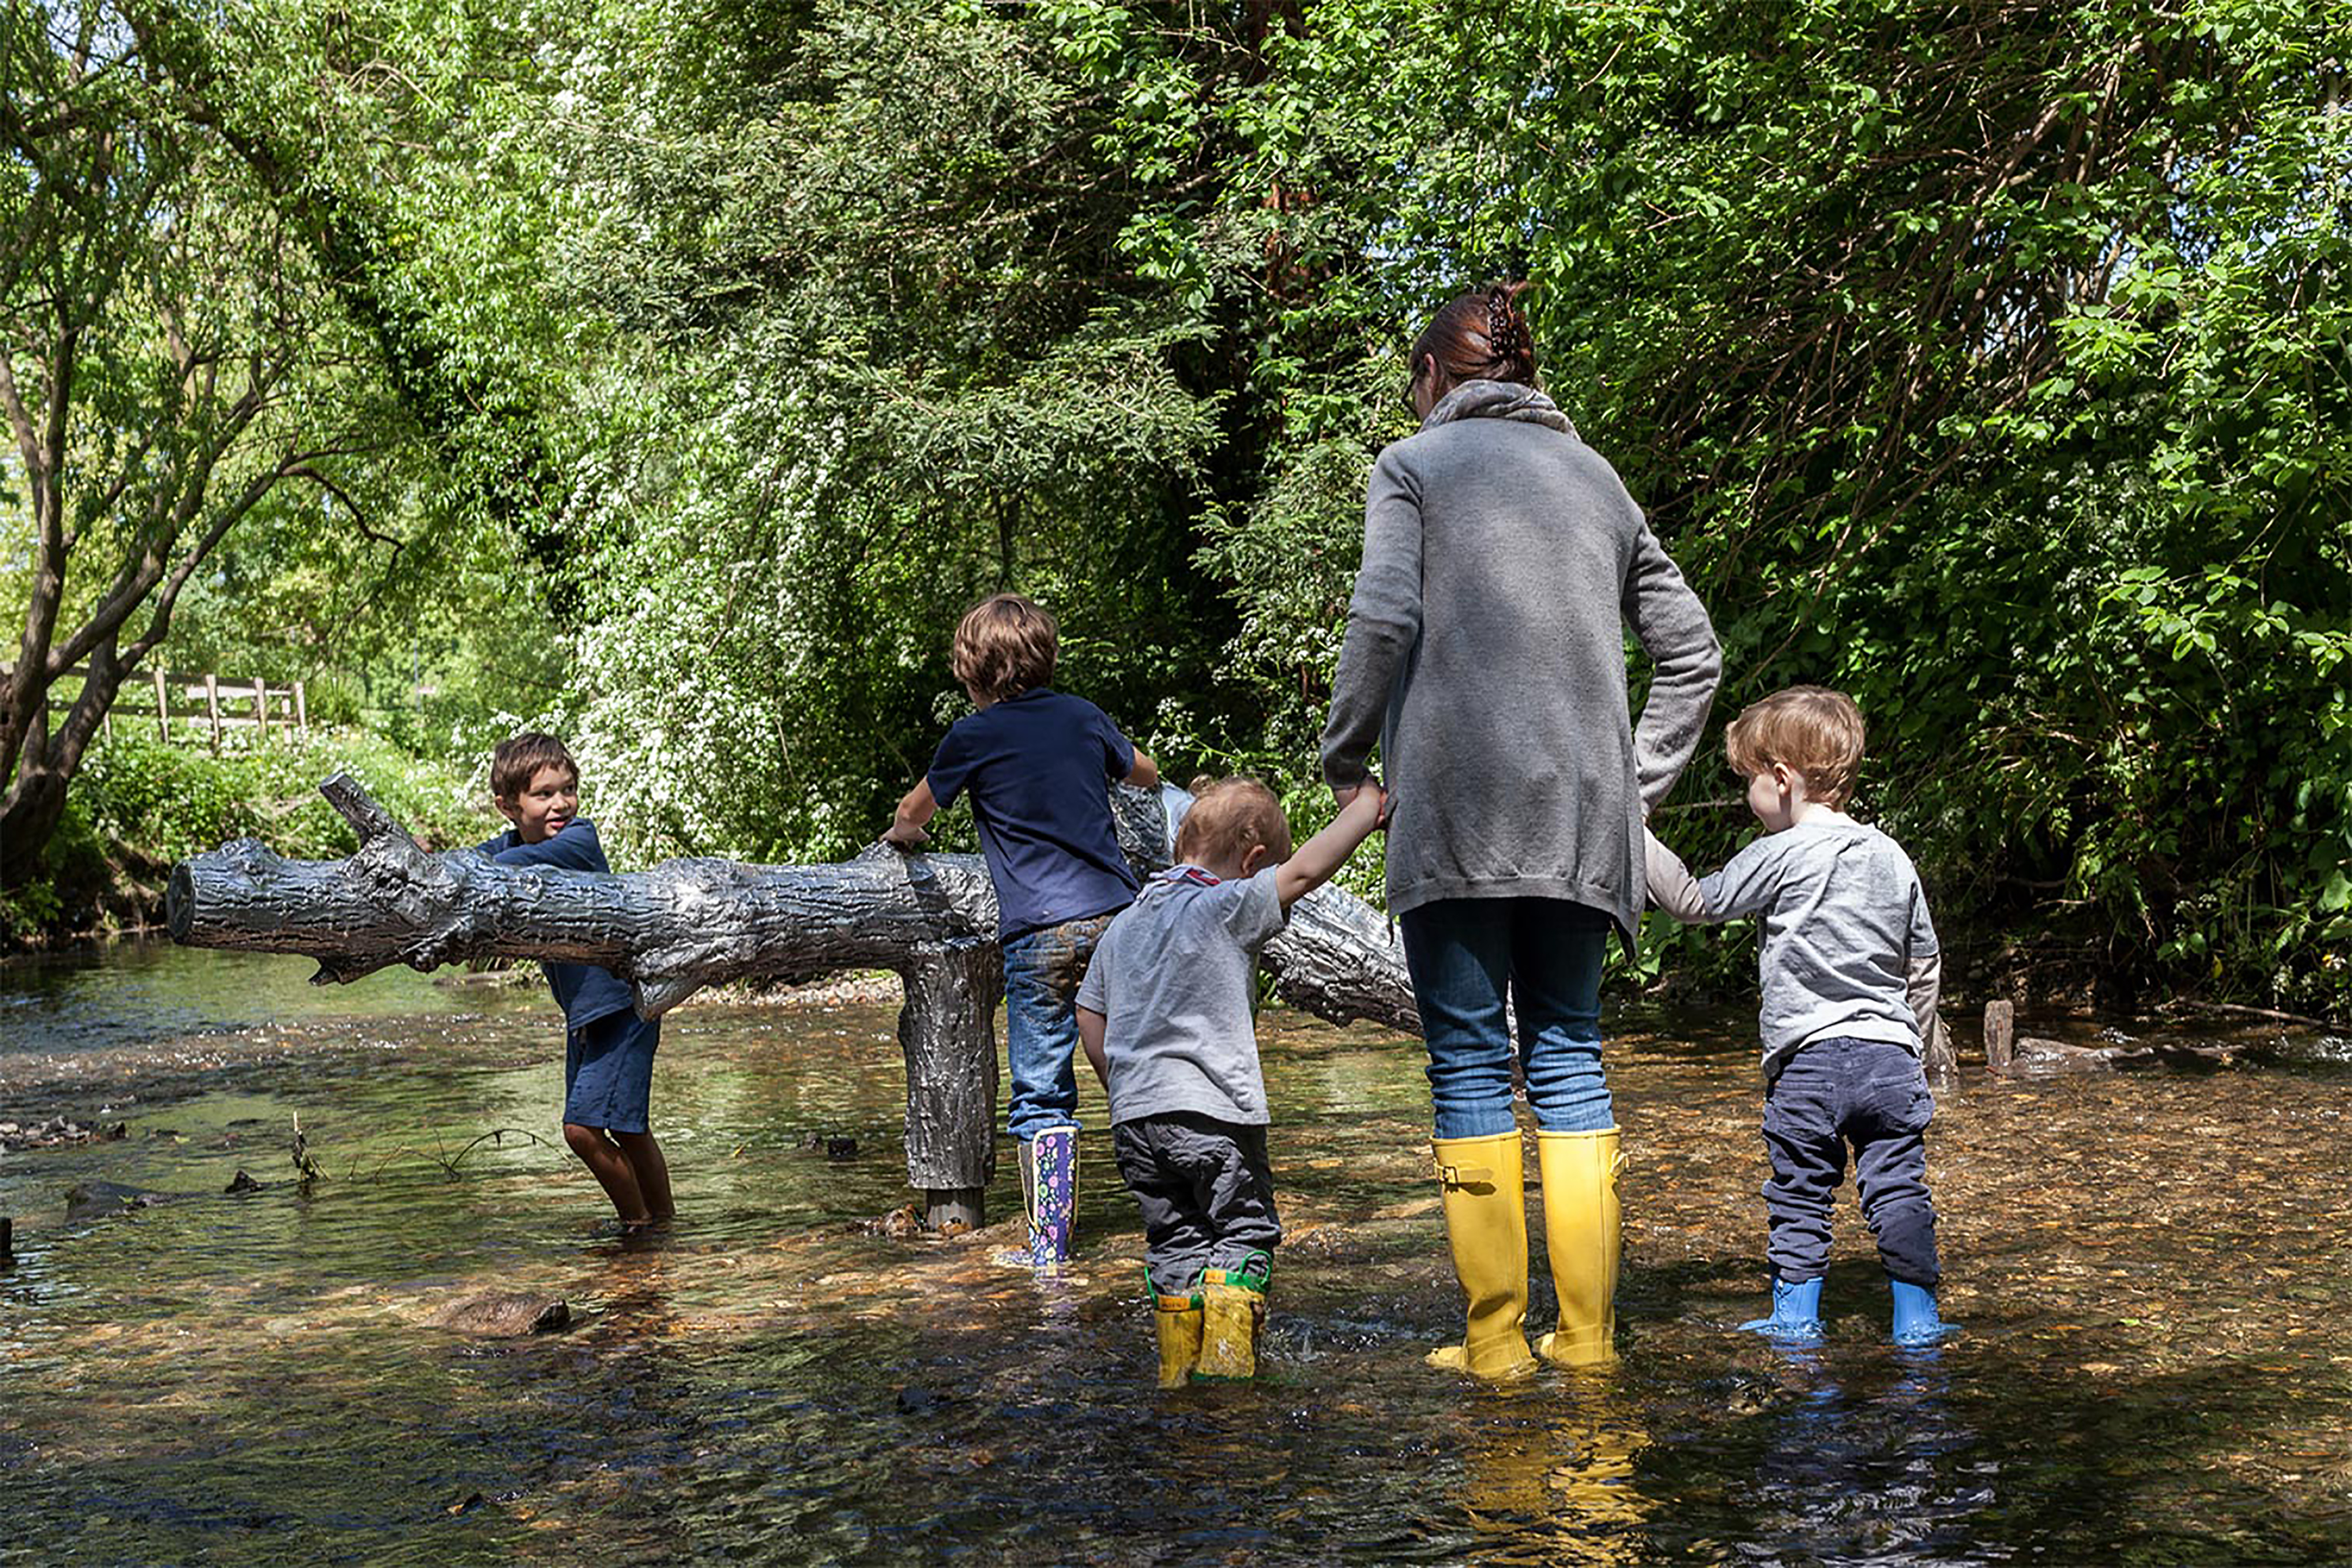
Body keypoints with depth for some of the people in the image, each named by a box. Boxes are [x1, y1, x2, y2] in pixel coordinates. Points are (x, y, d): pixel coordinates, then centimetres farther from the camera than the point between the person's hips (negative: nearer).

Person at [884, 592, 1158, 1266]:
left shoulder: (973, 736, 1)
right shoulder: (1084, 716, 11)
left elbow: (913, 814, 20)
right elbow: (1147, 775, 32)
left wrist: (901, 834, 44)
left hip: (1038, 933, -4)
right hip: (1116, 914, 4)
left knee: (1042, 1098, 1)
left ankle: (1050, 1245, 1)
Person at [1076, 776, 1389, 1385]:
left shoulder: (1123, 925, 15)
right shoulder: (1229, 908, -8)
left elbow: (1089, 1016, 19)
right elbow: (1305, 872, -13)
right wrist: (1365, 808, -2)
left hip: (1134, 1114, 7)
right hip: (1212, 1112, -7)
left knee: (1173, 1237, 15)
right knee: (1244, 1229, 5)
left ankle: (1178, 1366, 17)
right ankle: (1226, 1357, -4)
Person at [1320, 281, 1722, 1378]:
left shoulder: (1415, 462, 6)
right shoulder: (1596, 475, 20)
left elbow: (1384, 617, -9)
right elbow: (1691, 649, 18)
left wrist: (1347, 757, 2)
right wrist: (1639, 782, 20)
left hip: (1455, 798, -4)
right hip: (1580, 809, 4)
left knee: (1470, 1059, 0)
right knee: (1568, 1053, 9)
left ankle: (1495, 1340, 1)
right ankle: (1586, 1335, 8)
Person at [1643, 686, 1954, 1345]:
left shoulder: (1781, 857, -7)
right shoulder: (1894, 859, 11)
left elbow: (1695, 900, 1)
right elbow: (1925, 968, 17)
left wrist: (1637, 838, 8)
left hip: (1808, 1059, -4)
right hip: (1891, 1054, 5)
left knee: (1800, 1197, 6)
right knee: (1899, 1192, 6)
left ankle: (1795, 1319, 12)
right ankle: (1918, 1321, 8)